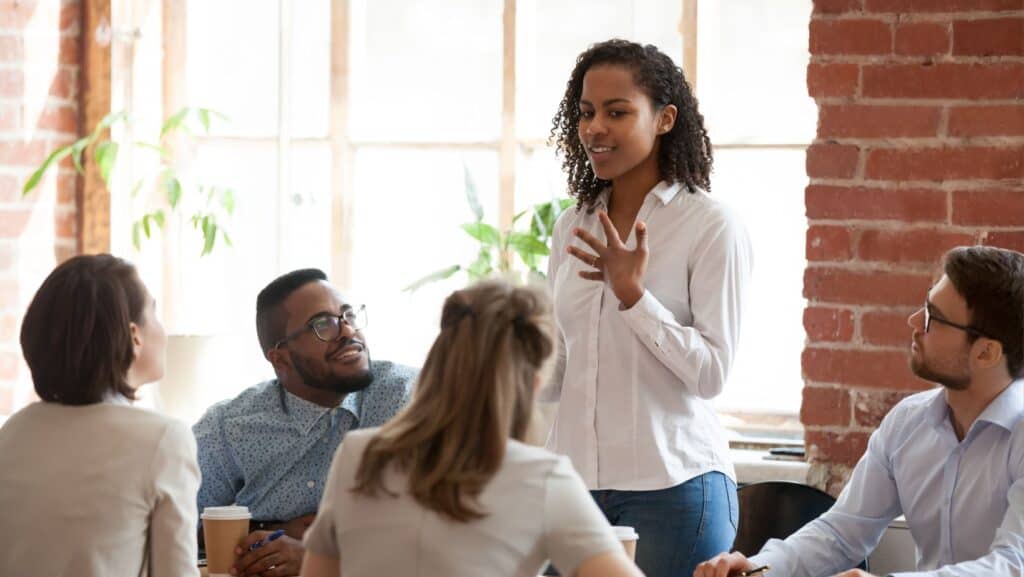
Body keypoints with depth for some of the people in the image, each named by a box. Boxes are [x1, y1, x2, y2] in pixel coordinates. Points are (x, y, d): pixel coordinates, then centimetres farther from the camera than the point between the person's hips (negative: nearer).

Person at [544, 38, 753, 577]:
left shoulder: (711, 225, -6)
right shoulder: (572, 228, 11)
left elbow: (711, 372, -11)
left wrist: (633, 294, -19)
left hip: (672, 486, -5)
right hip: (574, 477, 5)